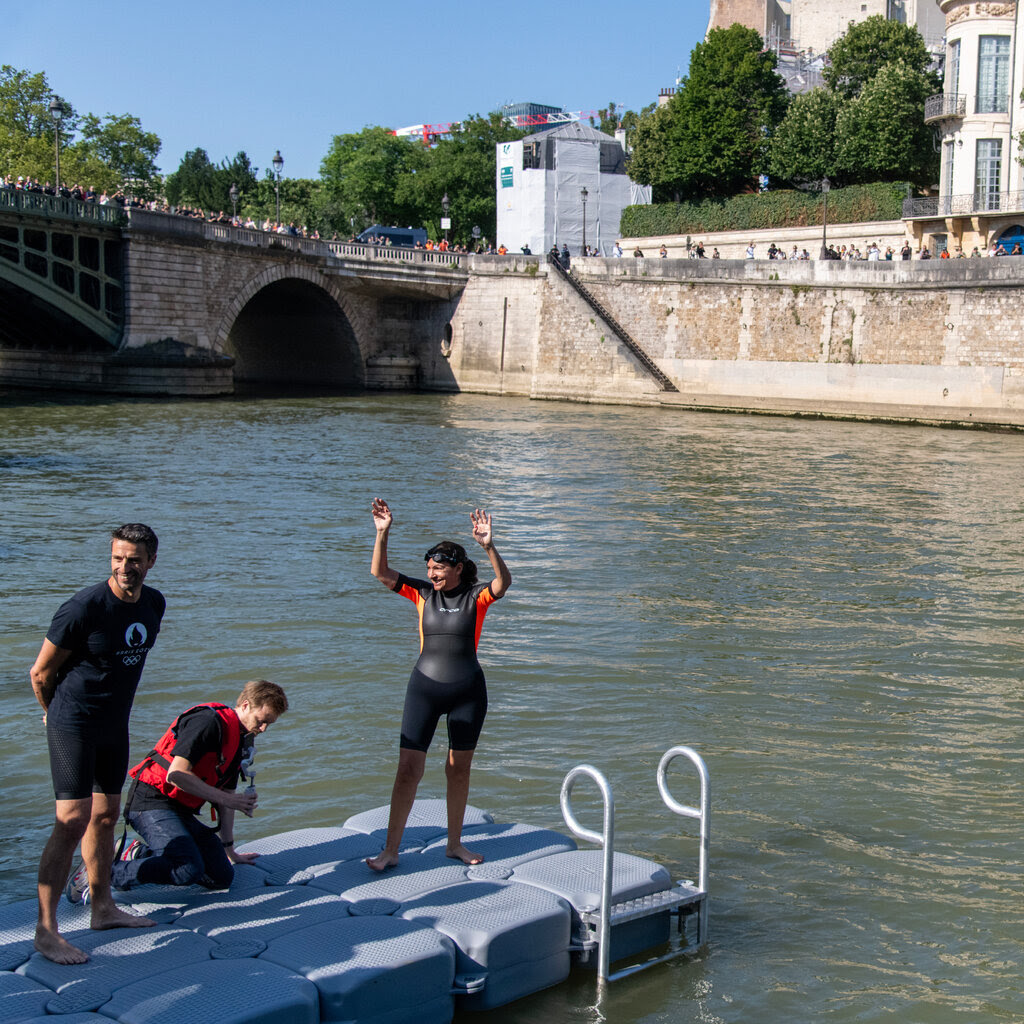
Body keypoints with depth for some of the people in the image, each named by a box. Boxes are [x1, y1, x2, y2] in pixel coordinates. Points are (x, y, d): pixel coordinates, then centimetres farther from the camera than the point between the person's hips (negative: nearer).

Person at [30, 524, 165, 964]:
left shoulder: (154, 604, 2)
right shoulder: (83, 608, -21)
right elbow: (41, 672, -10)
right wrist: (57, 713, 7)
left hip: (115, 725, 7)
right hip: (73, 725, -7)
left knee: (105, 815, 15)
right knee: (73, 819, -13)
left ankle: (103, 907, 28)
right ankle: (45, 928, -8)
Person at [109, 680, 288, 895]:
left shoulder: (240, 741, 15)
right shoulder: (208, 722, -14)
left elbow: (226, 796, 22)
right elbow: (176, 774, -21)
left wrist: (229, 851, 24)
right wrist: (226, 799, -15)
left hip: (181, 812, 9)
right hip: (153, 803, -9)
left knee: (222, 876, -2)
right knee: (190, 870, -29)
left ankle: (142, 854, 9)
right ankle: (105, 872, -15)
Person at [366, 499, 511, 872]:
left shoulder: (476, 597, -5)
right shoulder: (423, 593, 0)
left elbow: (503, 581, -26)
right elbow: (380, 572, -9)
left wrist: (489, 547, -43)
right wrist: (382, 533, -23)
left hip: (468, 691, 0)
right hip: (424, 688, 1)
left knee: (459, 769, 11)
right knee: (408, 770, -4)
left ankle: (454, 843, 26)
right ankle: (390, 849, 3)